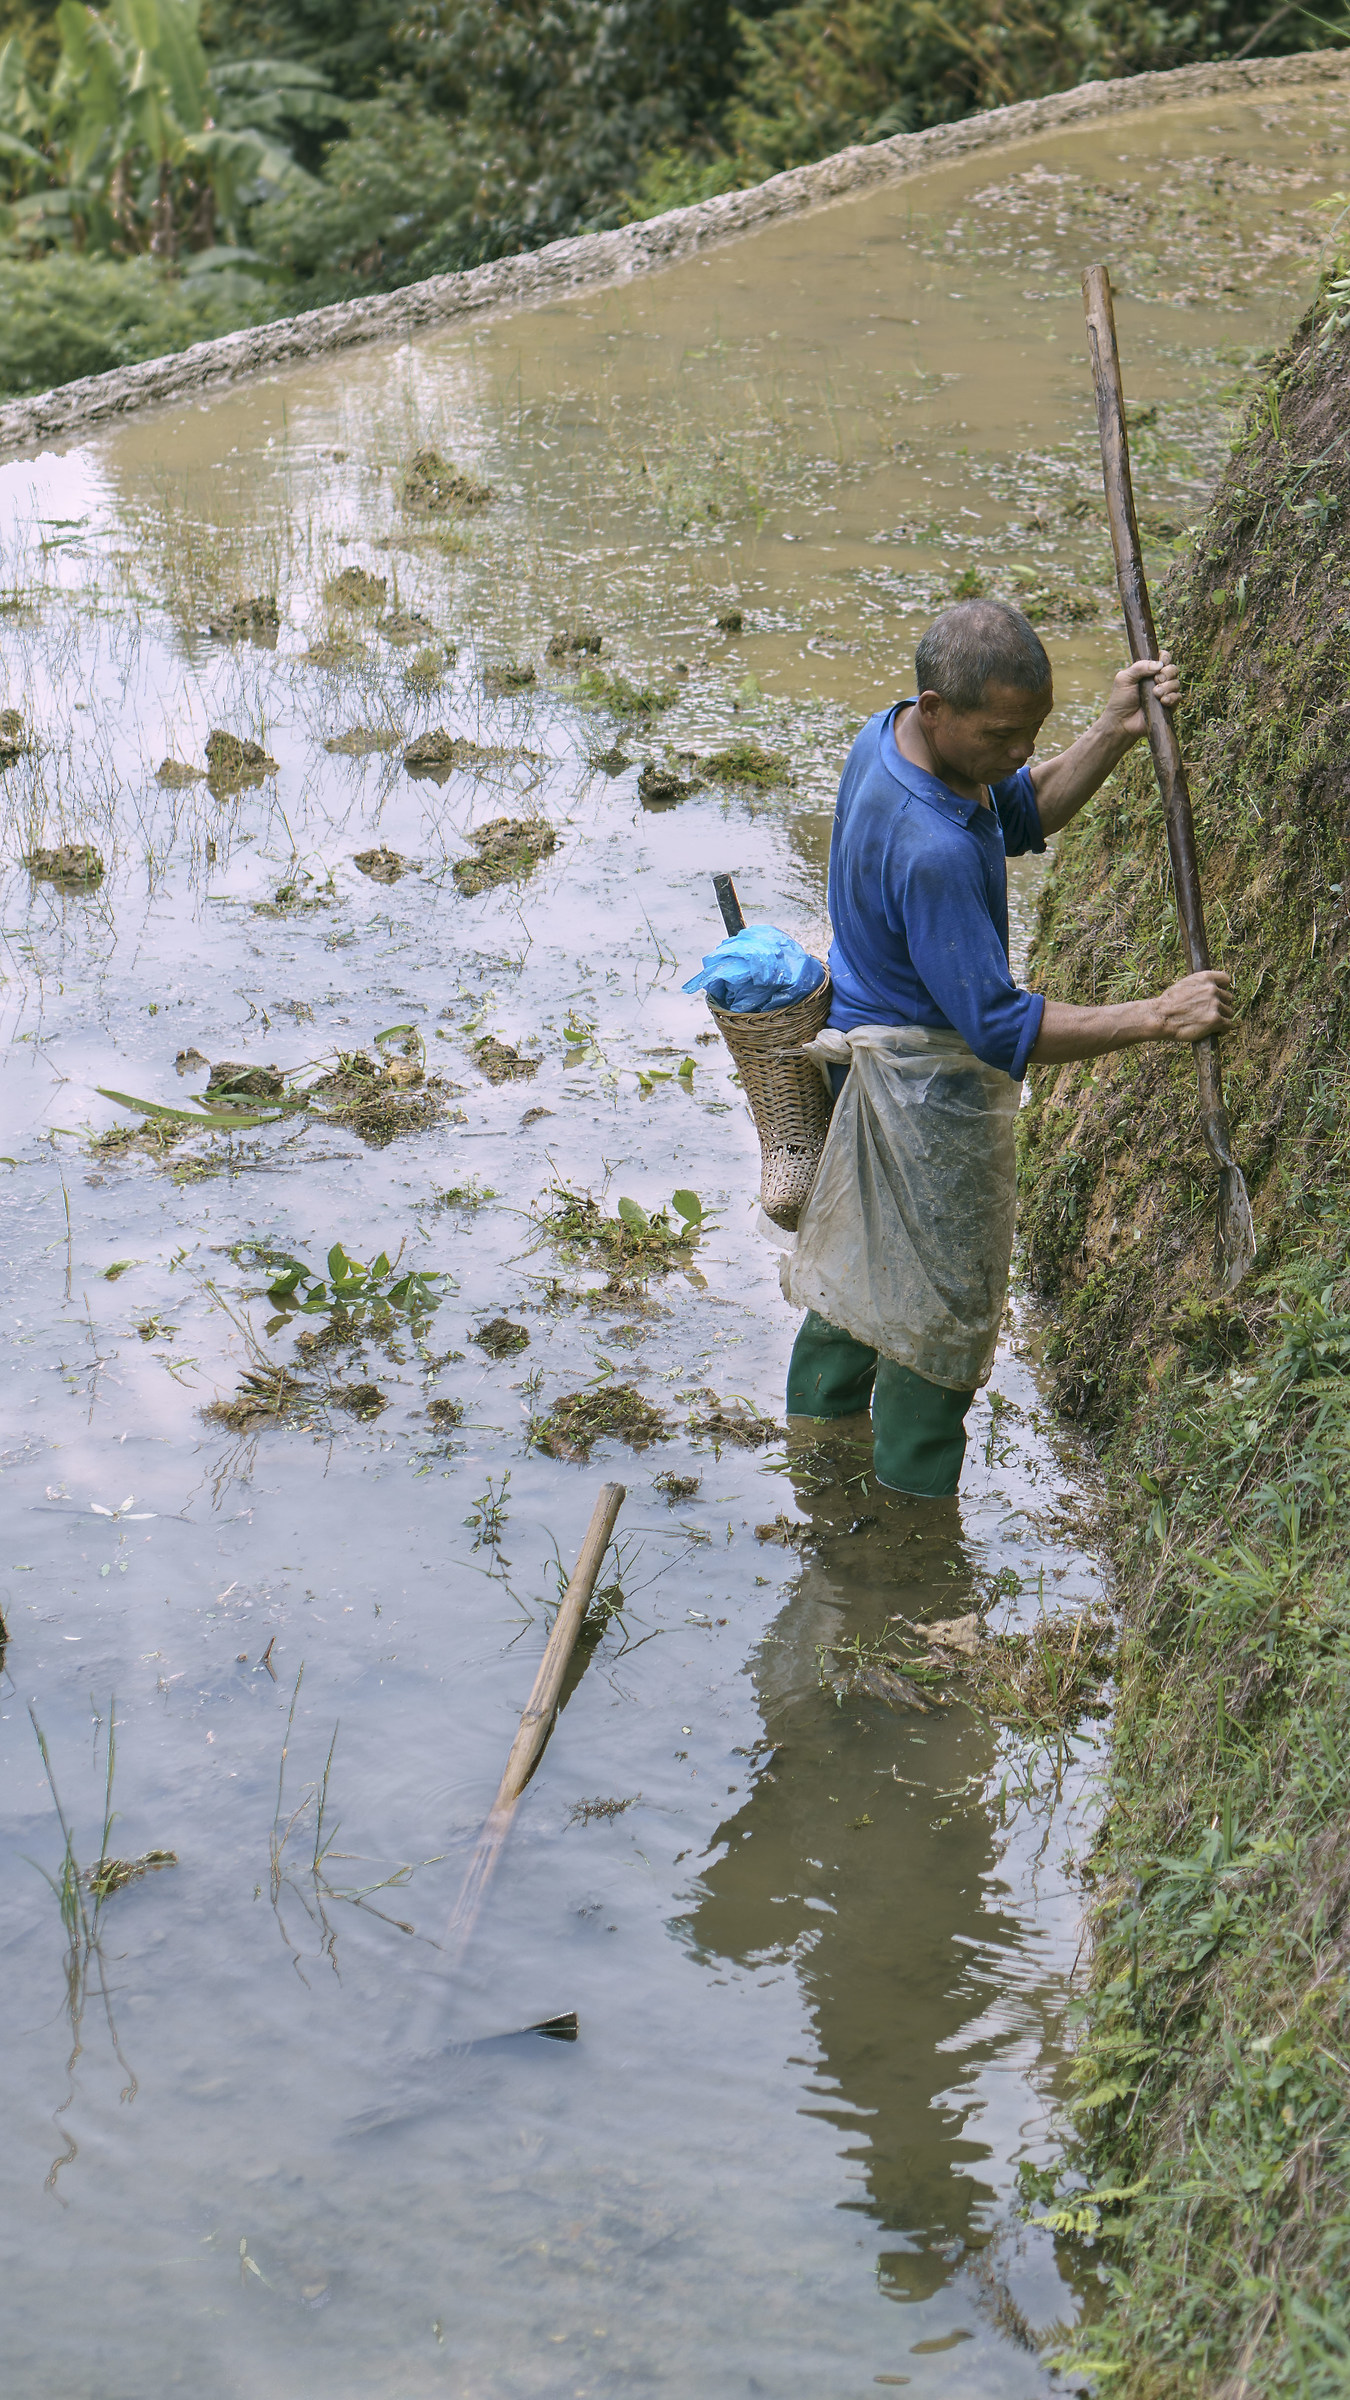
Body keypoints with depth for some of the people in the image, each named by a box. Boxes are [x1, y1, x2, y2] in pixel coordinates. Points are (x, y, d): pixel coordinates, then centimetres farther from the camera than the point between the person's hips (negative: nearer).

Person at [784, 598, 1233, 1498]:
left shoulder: (890, 737, -7)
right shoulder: (930, 850, -36)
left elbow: (1025, 814, 8)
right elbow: (1002, 1028, -33)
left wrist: (1114, 734, -8)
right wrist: (1156, 1017, -31)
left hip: (866, 1045, 10)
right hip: (928, 1087, -10)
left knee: (856, 1270, 25)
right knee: (941, 1304, 8)